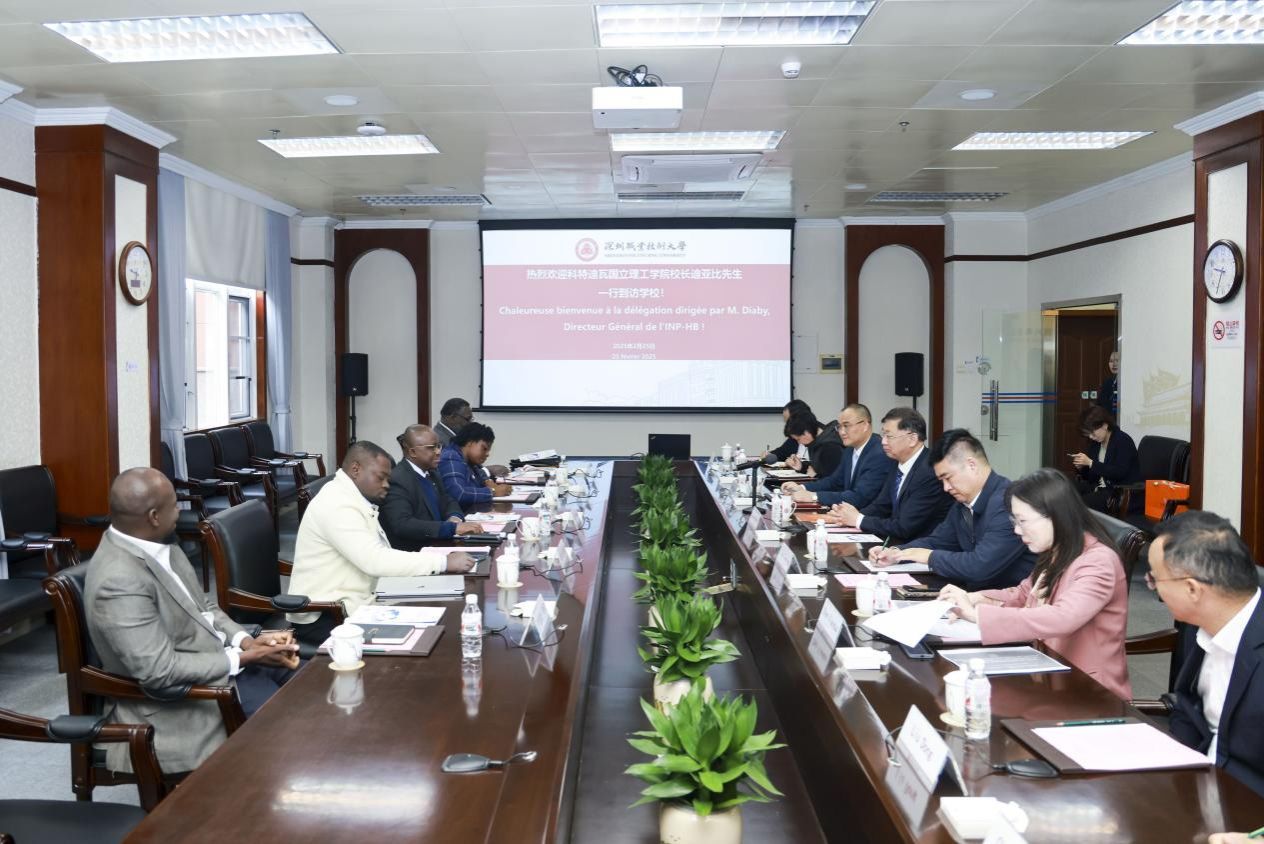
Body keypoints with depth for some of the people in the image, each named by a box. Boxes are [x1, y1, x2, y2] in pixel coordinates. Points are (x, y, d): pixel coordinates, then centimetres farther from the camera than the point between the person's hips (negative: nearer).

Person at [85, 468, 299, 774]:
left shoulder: (158, 543, -1)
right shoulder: (119, 581, -27)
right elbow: (159, 670, -27)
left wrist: (246, 641, -6)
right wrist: (244, 658, -21)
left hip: (217, 655, 9)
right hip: (175, 691, -9)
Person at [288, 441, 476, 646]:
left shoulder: (355, 499, 11)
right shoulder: (337, 505, -20)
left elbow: (380, 556, 8)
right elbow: (375, 561, -28)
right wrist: (444, 562, -26)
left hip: (349, 604, 9)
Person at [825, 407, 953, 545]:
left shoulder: (930, 472, -21)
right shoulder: (899, 464, 5)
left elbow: (904, 528, -22)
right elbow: (880, 506, 12)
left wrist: (859, 519, -13)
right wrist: (842, 516, -5)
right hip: (896, 543, 7)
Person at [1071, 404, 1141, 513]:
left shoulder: (1123, 441, -9)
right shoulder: (1098, 443, 13)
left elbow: (1119, 473, -21)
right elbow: (1092, 477, 17)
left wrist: (1091, 463, -23)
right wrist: (1081, 467, -4)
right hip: (1103, 490, 8)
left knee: (1083, 503, -28)